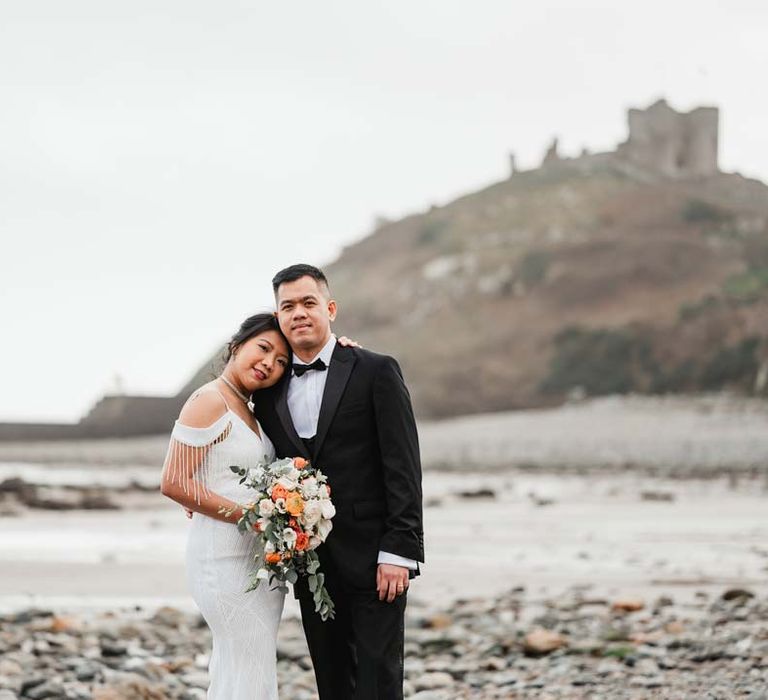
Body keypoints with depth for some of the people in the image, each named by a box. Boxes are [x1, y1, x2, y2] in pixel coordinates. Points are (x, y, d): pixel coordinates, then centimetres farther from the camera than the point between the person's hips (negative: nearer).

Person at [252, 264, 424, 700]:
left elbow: (403, 467, -8)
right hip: (312, 566, 5)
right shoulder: (270, 389, 11)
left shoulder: (376, 372, -4)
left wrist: (398, 553, -14)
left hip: (373, 562, -5)